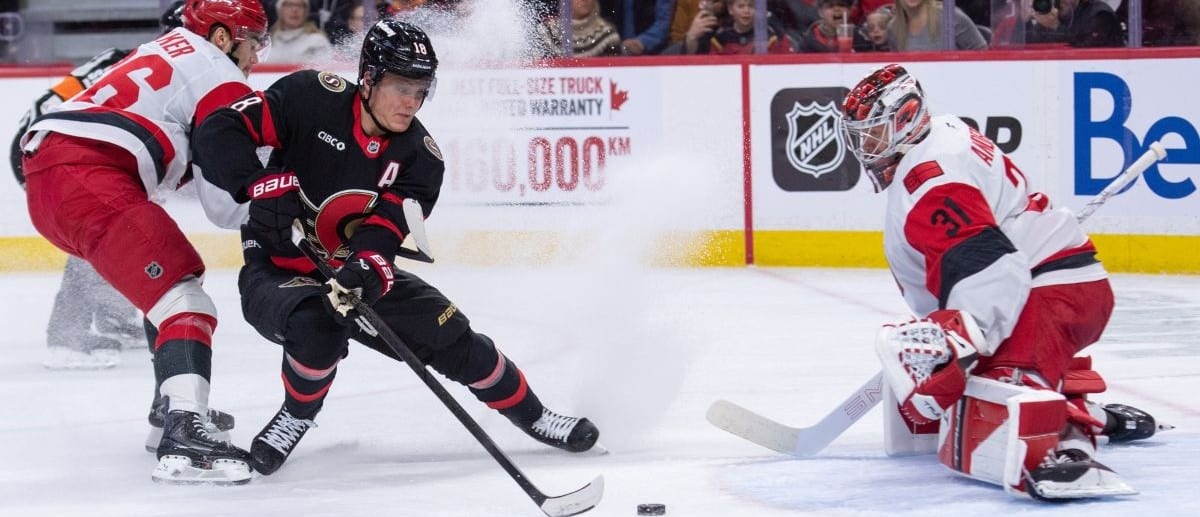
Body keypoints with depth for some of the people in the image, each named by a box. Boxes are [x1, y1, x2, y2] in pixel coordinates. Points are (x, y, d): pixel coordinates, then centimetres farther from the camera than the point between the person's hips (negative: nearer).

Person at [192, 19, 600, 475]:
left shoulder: (419, 157, -8)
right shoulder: (312, 99, -18)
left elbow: (386, 229, -20)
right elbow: (217, 133, -21)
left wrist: (366, 269, -43)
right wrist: (265, 185, -37)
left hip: (357, 276, 4)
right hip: (278, 271, -4)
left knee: (451, 336, -2)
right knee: (319, 326, -36)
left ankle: (532, 416, 19)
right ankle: (294, 419, -8)